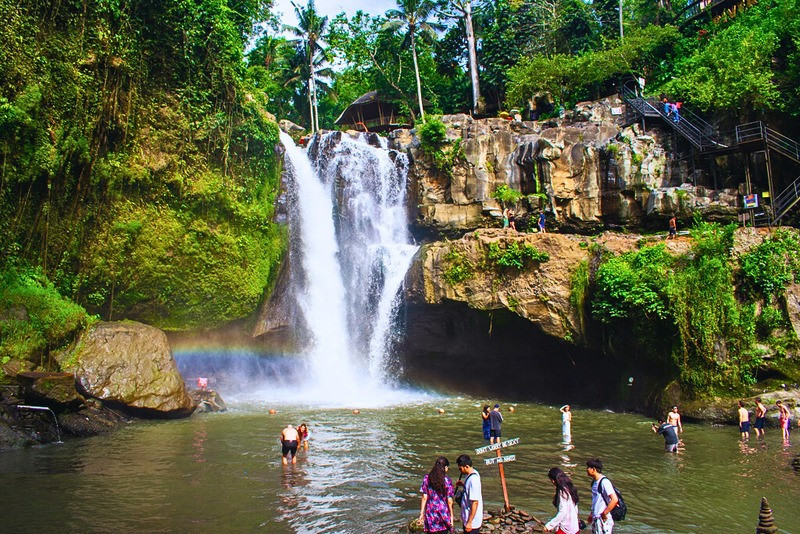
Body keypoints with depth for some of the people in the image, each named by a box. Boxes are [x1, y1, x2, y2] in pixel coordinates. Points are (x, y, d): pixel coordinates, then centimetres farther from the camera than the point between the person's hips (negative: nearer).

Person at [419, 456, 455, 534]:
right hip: (443, 512, -2)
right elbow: (449, 501, -8)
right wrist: (451, 516, 1)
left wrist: (422, 513, 5)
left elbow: (424, 498, -3)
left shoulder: (427, 478, -4)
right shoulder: (447, 480, -11)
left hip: (430, 512, 2)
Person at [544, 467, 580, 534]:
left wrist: (549, 525, -21)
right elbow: (575, 509, 14)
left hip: (565, 529, -9)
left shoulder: (562, 492, -17)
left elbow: (562, 512, -23)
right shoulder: (570, 489, 9)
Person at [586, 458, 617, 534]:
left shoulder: (604, 482, -18)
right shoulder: (594, 482, 10)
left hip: (604, 520, -9)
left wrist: (604, 513, -20)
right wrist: (592, 514, 18)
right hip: (595, 518, 9)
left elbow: (615, 499, -25)